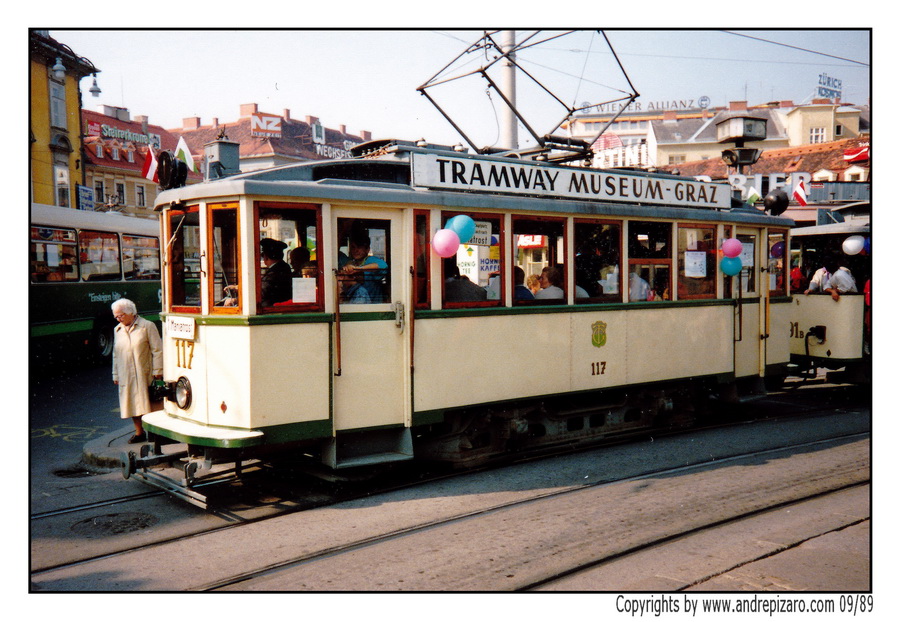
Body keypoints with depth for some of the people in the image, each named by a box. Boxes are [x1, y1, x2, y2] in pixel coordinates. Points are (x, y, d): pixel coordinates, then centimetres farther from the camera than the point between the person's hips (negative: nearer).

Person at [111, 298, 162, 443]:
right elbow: (115, 354, 19)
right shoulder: (118, 330, 13)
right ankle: (139, 433, 16)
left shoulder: (147, 326, -2)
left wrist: (157, 371, -8)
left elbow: (157, 350, -4)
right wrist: (115, 375, 17)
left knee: (147, 404, -2)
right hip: (126, 376, 5)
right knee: (132, 404, 7)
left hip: (145, 375, -5)